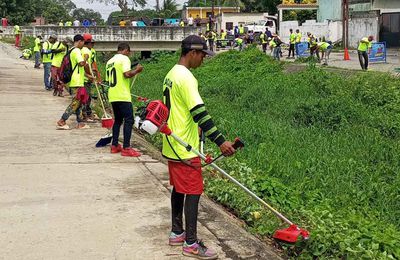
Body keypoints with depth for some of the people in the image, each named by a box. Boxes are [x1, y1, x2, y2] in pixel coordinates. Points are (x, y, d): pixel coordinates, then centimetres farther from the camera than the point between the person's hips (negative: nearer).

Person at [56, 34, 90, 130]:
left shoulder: (71, 51, 19)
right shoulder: (77, 51, -12)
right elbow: (81, 63, -28)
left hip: (74, 82, 10)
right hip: (77, 82, -10)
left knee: (79, 102, 13)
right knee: (75, 103, -7)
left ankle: (80, 123, 17)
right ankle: (61, 121, -6)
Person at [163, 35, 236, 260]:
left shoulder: (171, 75, 12)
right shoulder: (186, 77, -20)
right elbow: (199, 112, -27)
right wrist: (220, 141, -29)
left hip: (172, 146, 10)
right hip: (185, 149, -10)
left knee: (179, 189, 18)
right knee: (193, 192, -4)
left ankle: (177, 232, 28)